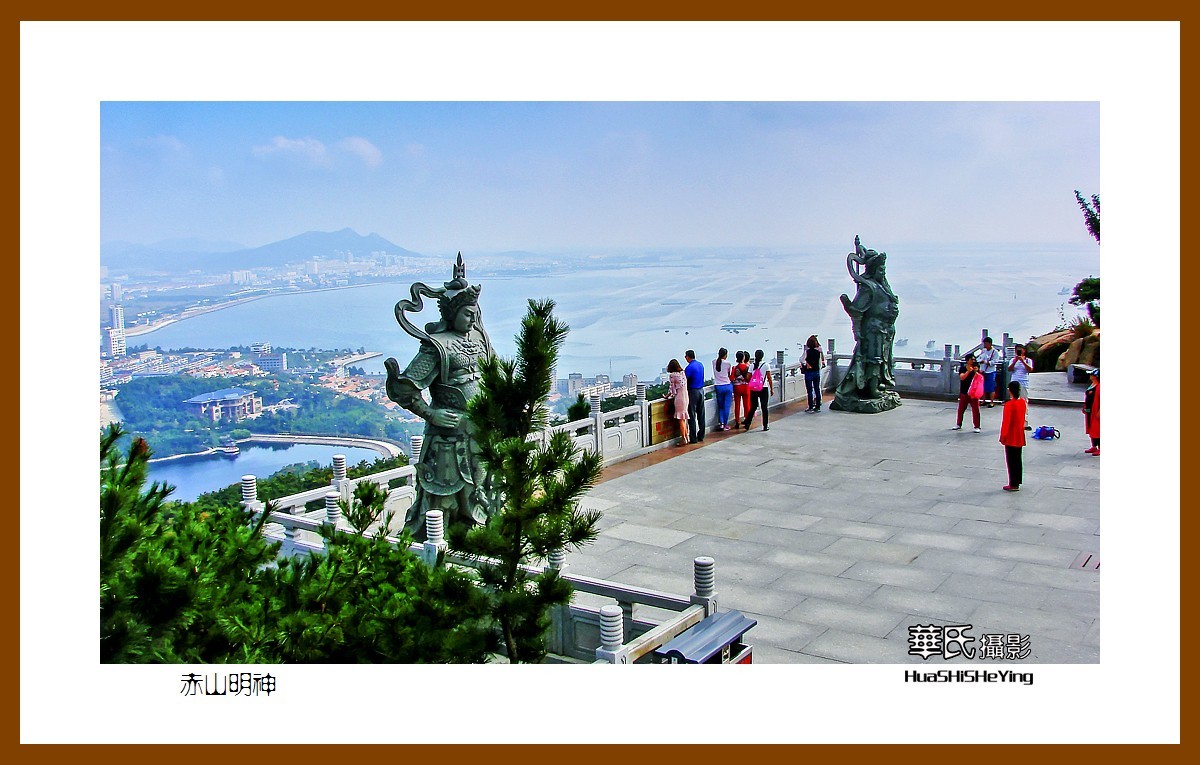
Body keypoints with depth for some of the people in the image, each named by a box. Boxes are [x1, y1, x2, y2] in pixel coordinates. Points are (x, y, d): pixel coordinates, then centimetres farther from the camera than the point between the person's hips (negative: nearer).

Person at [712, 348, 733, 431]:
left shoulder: (714, 362, -1)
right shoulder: (728, 363, -10)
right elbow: (729, 375, 4)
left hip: (718, 387, 3)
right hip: (727, 386, -3)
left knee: (720, 406, 13)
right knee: (727, 406, 4)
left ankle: (721, 423, 3)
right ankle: (725, 425, 7)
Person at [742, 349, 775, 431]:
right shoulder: (765, 365, -5)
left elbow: (748, 378, 1)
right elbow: (769, 379, -4)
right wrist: (772, 389, 2)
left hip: (753, 389, 3)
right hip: (763, 389, -2)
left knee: (753, 406, 15)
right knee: (764, 407, 4)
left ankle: (747, 423, 9)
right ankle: (765, 426, 7)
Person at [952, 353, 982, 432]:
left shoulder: (975, 368, 1)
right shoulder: (962, 368, -3)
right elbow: (962, 377, -18)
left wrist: (976, 371, -21)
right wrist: (968, 371, -30)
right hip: (964, 392, 0)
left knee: (975, 410, -3)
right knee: (961, 409, 12)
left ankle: (977, 427, 1)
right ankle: (959, 425, 27)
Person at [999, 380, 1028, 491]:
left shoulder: (1009, 404, -20)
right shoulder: (1023, 402, 2)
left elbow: (1006, 421, -18)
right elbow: (1023, 417, 12)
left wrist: (1003, 436, -11)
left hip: (1011, 438, -7)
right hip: (1020, 437, 7)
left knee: (1011, 461, 0)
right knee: (1018, 460, 15)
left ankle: (1013, 484, 2)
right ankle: (1017, 482, 23)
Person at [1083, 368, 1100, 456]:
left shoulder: (1099, 387, -18)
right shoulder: (1092, 385, 13)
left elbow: (1100, 400, -21)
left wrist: (1099, 412, -23)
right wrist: (1085, 408, 20)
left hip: (1096, 412, -10)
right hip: (1089, 412, 10)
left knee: (1096, 430, -5)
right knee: (1091, 429, 14)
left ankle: (1099, 448, 1)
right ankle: (1094, 447, 23)